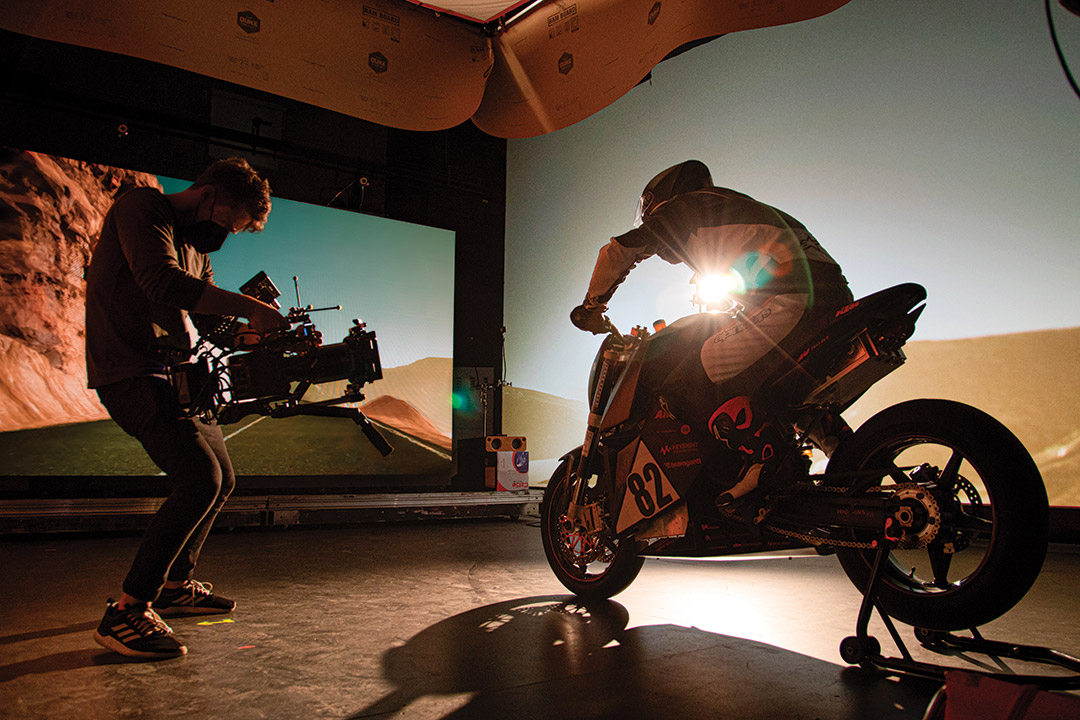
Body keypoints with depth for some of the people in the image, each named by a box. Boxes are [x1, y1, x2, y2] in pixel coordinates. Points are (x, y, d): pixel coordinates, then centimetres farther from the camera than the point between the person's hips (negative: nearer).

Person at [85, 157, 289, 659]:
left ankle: (177, 585, 31)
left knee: (220, 480, 15)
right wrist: (251, 307, -26)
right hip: (132, 373, -10)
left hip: (176, 374, 10)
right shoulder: (141, 208, -8)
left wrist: (260, 333, 0)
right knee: (200, 480, -22)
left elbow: (210, 319, 17)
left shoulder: (195, 245, 20)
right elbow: (163, 282, -26)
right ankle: (125, 613, -13)